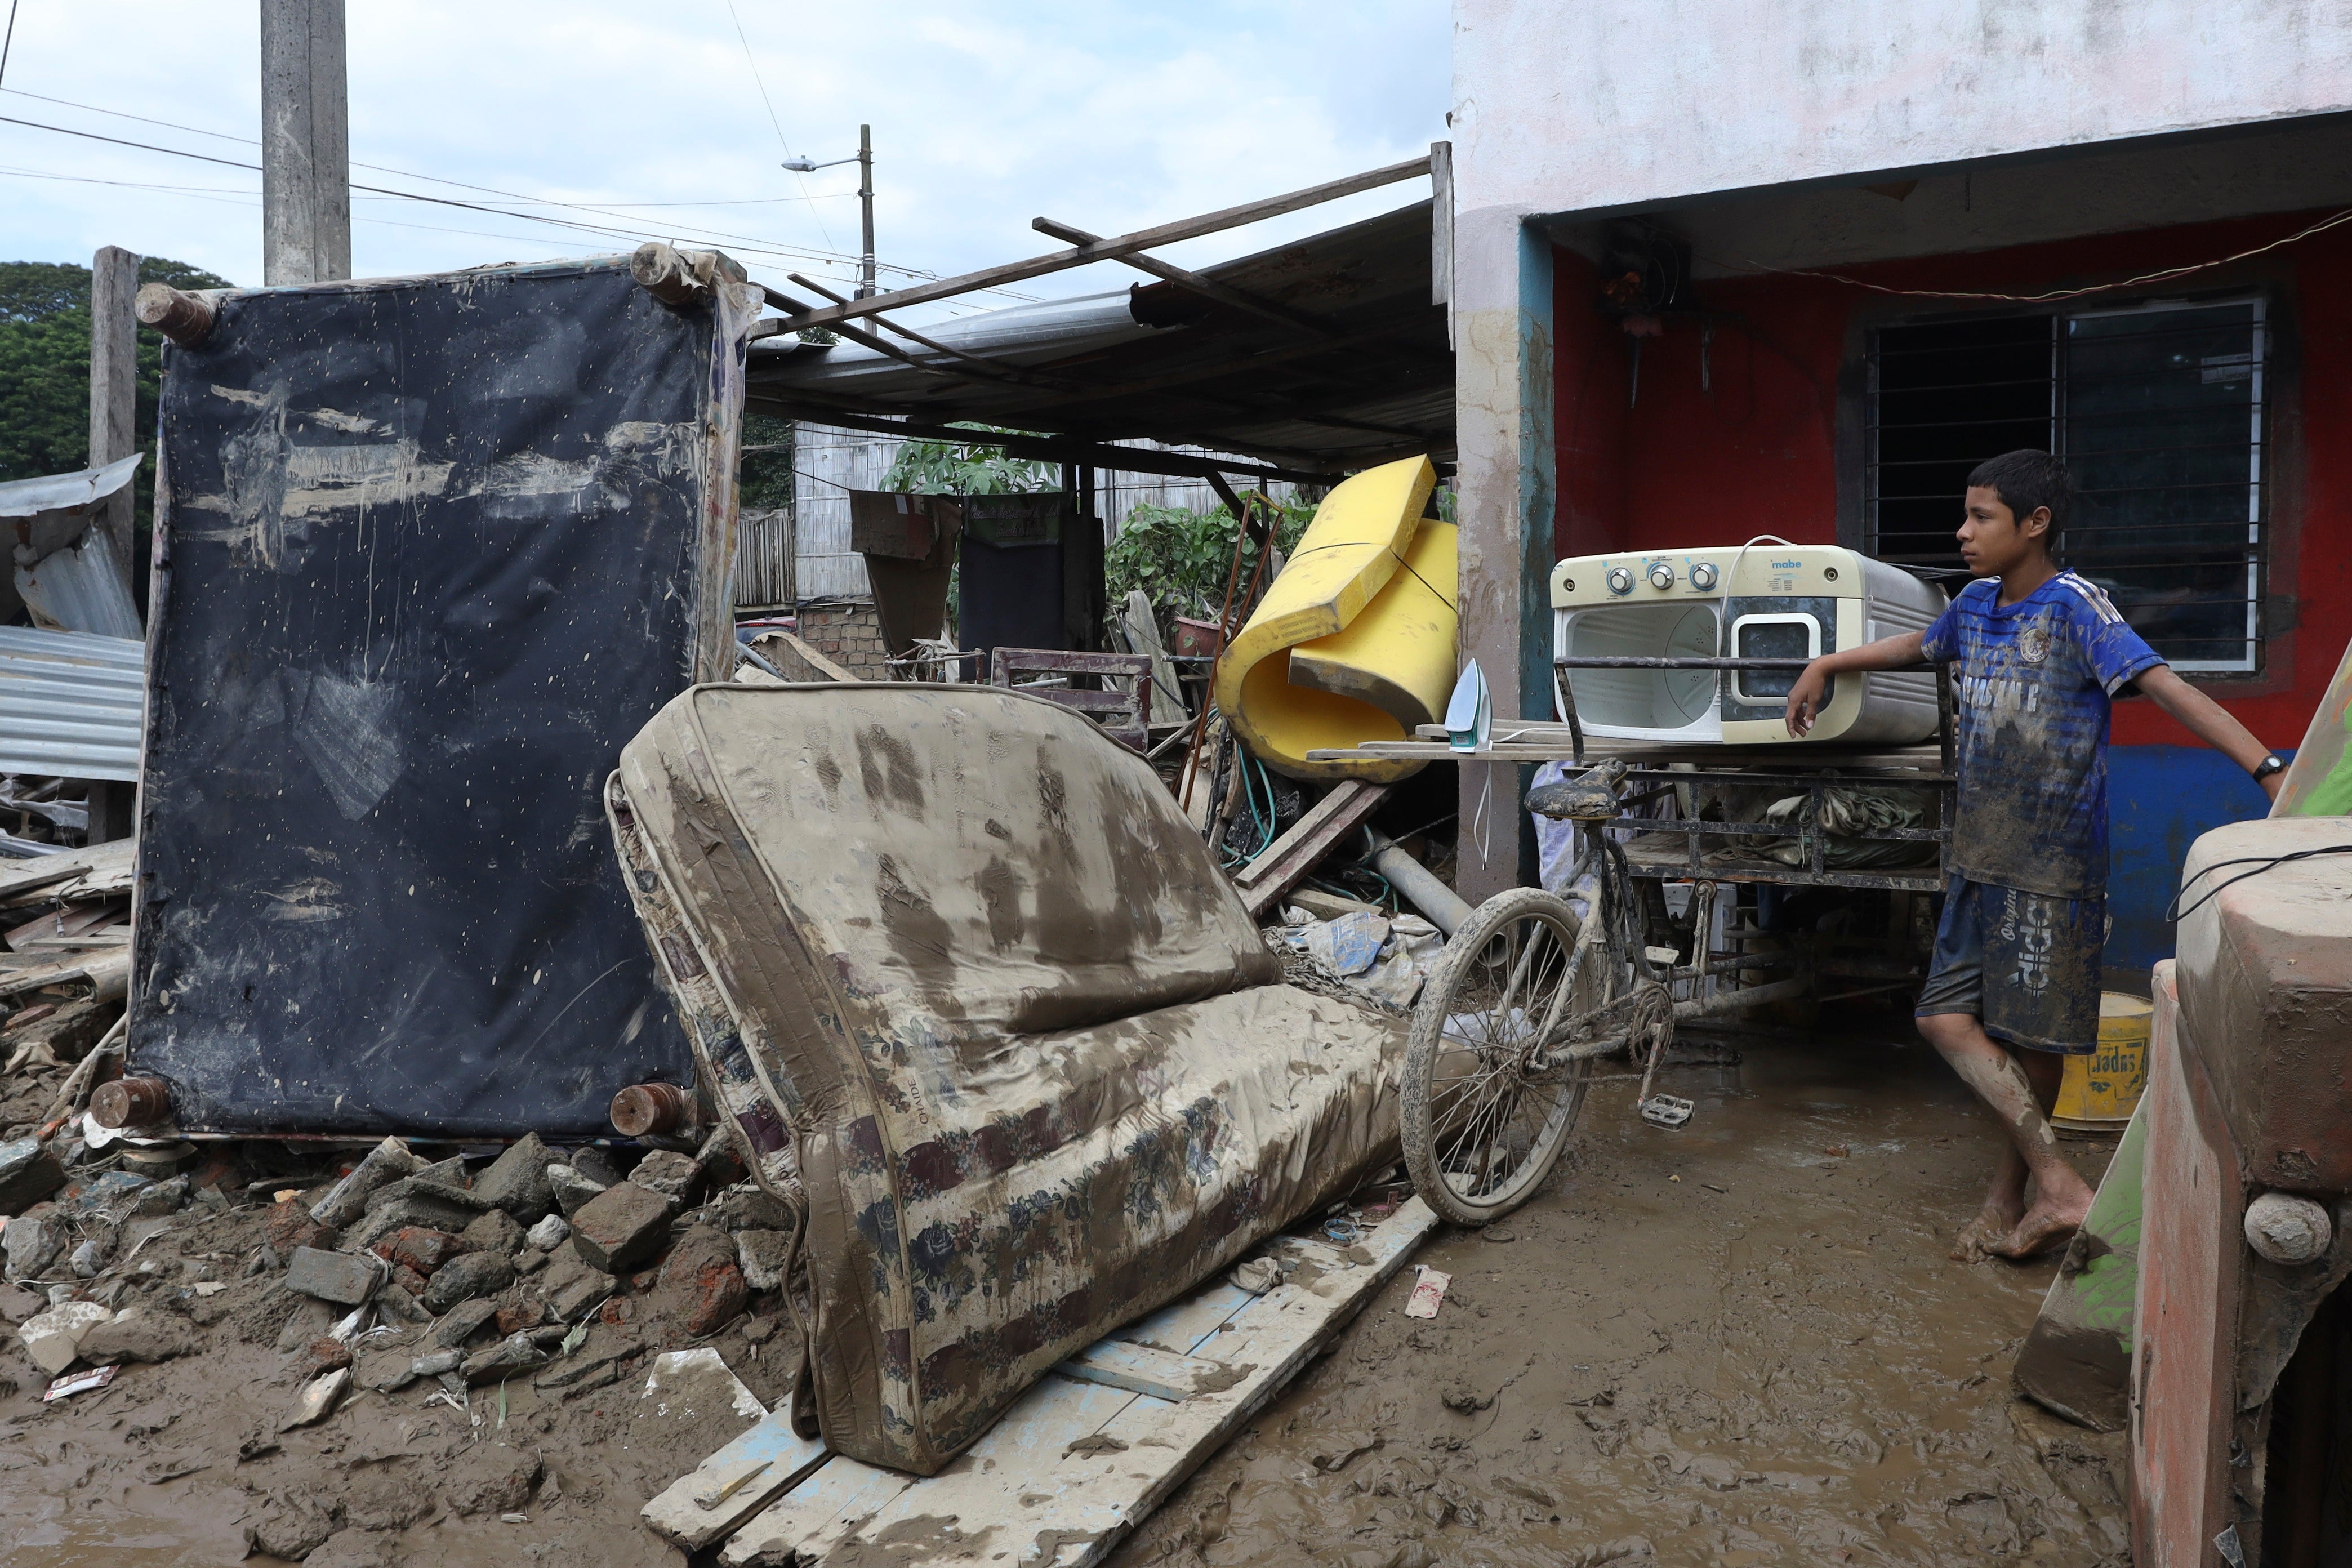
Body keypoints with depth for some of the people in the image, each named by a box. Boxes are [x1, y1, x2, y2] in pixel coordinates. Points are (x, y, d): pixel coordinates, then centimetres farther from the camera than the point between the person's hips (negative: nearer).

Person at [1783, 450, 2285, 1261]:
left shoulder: (2073, 606, -13)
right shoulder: (1977, 604, 8)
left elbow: (2167, 687, -23)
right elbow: (1919, 644, 30)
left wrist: (2268, 769, -33)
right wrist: (1826, 666, 35)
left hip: (2053, 862, -7)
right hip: (1980, 858, 7)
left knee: (2033, 1036, 3)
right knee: (1948, 1019, -1)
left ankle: (2011, 1197, 15)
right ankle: (2057, 1184, 7)